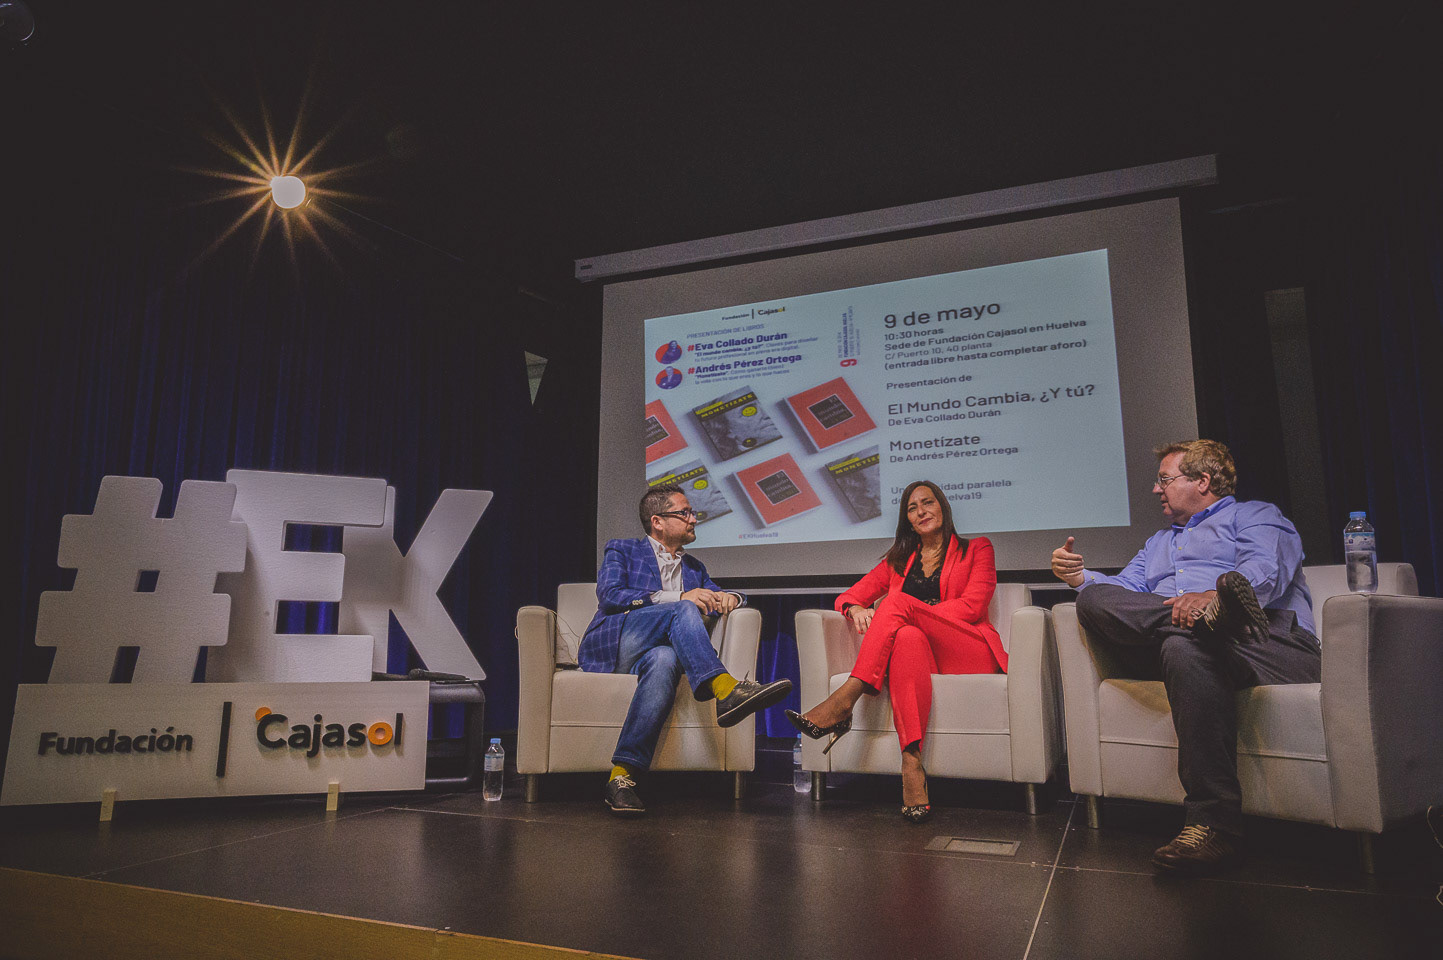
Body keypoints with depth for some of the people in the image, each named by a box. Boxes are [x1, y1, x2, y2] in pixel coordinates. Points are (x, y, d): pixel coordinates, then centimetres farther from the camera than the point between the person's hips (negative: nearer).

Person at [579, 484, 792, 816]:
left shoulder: (694, 567, 29)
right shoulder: (621, 551, 13)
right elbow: (609, 596, -5)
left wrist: (729, 597, -5)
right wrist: (679, 598, -17)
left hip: (656, 650, 3)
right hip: (609, 644, -3)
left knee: (664, 660, -37)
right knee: (684, 611, -29)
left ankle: (622, 775, -43)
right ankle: (726, 690, -45)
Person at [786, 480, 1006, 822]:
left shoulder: (976, 549, 16)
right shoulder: (899, 560, 27)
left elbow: (972, 605, -1)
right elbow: (849, 596, 19)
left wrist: (900, 612, -13)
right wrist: (856, 609, -9)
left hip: (972, 652, -2)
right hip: (915, 651, 2)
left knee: (899, 602, -28)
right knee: (907, 638, -37)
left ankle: (843, 702, -37)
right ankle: (911, 762, -48)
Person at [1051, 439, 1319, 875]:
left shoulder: (1255, 515, 19)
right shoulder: (1158, 542, 39)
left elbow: (1267, 569, -4)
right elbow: (1124, 590, 25)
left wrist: (1208, 594, -25)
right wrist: (1079, 576, 4)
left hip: (1269, 645, -5)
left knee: (1184, 646, -40)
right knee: (1094, 598, -19)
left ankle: (1214, 825, -40)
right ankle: (1220, 614, -35)